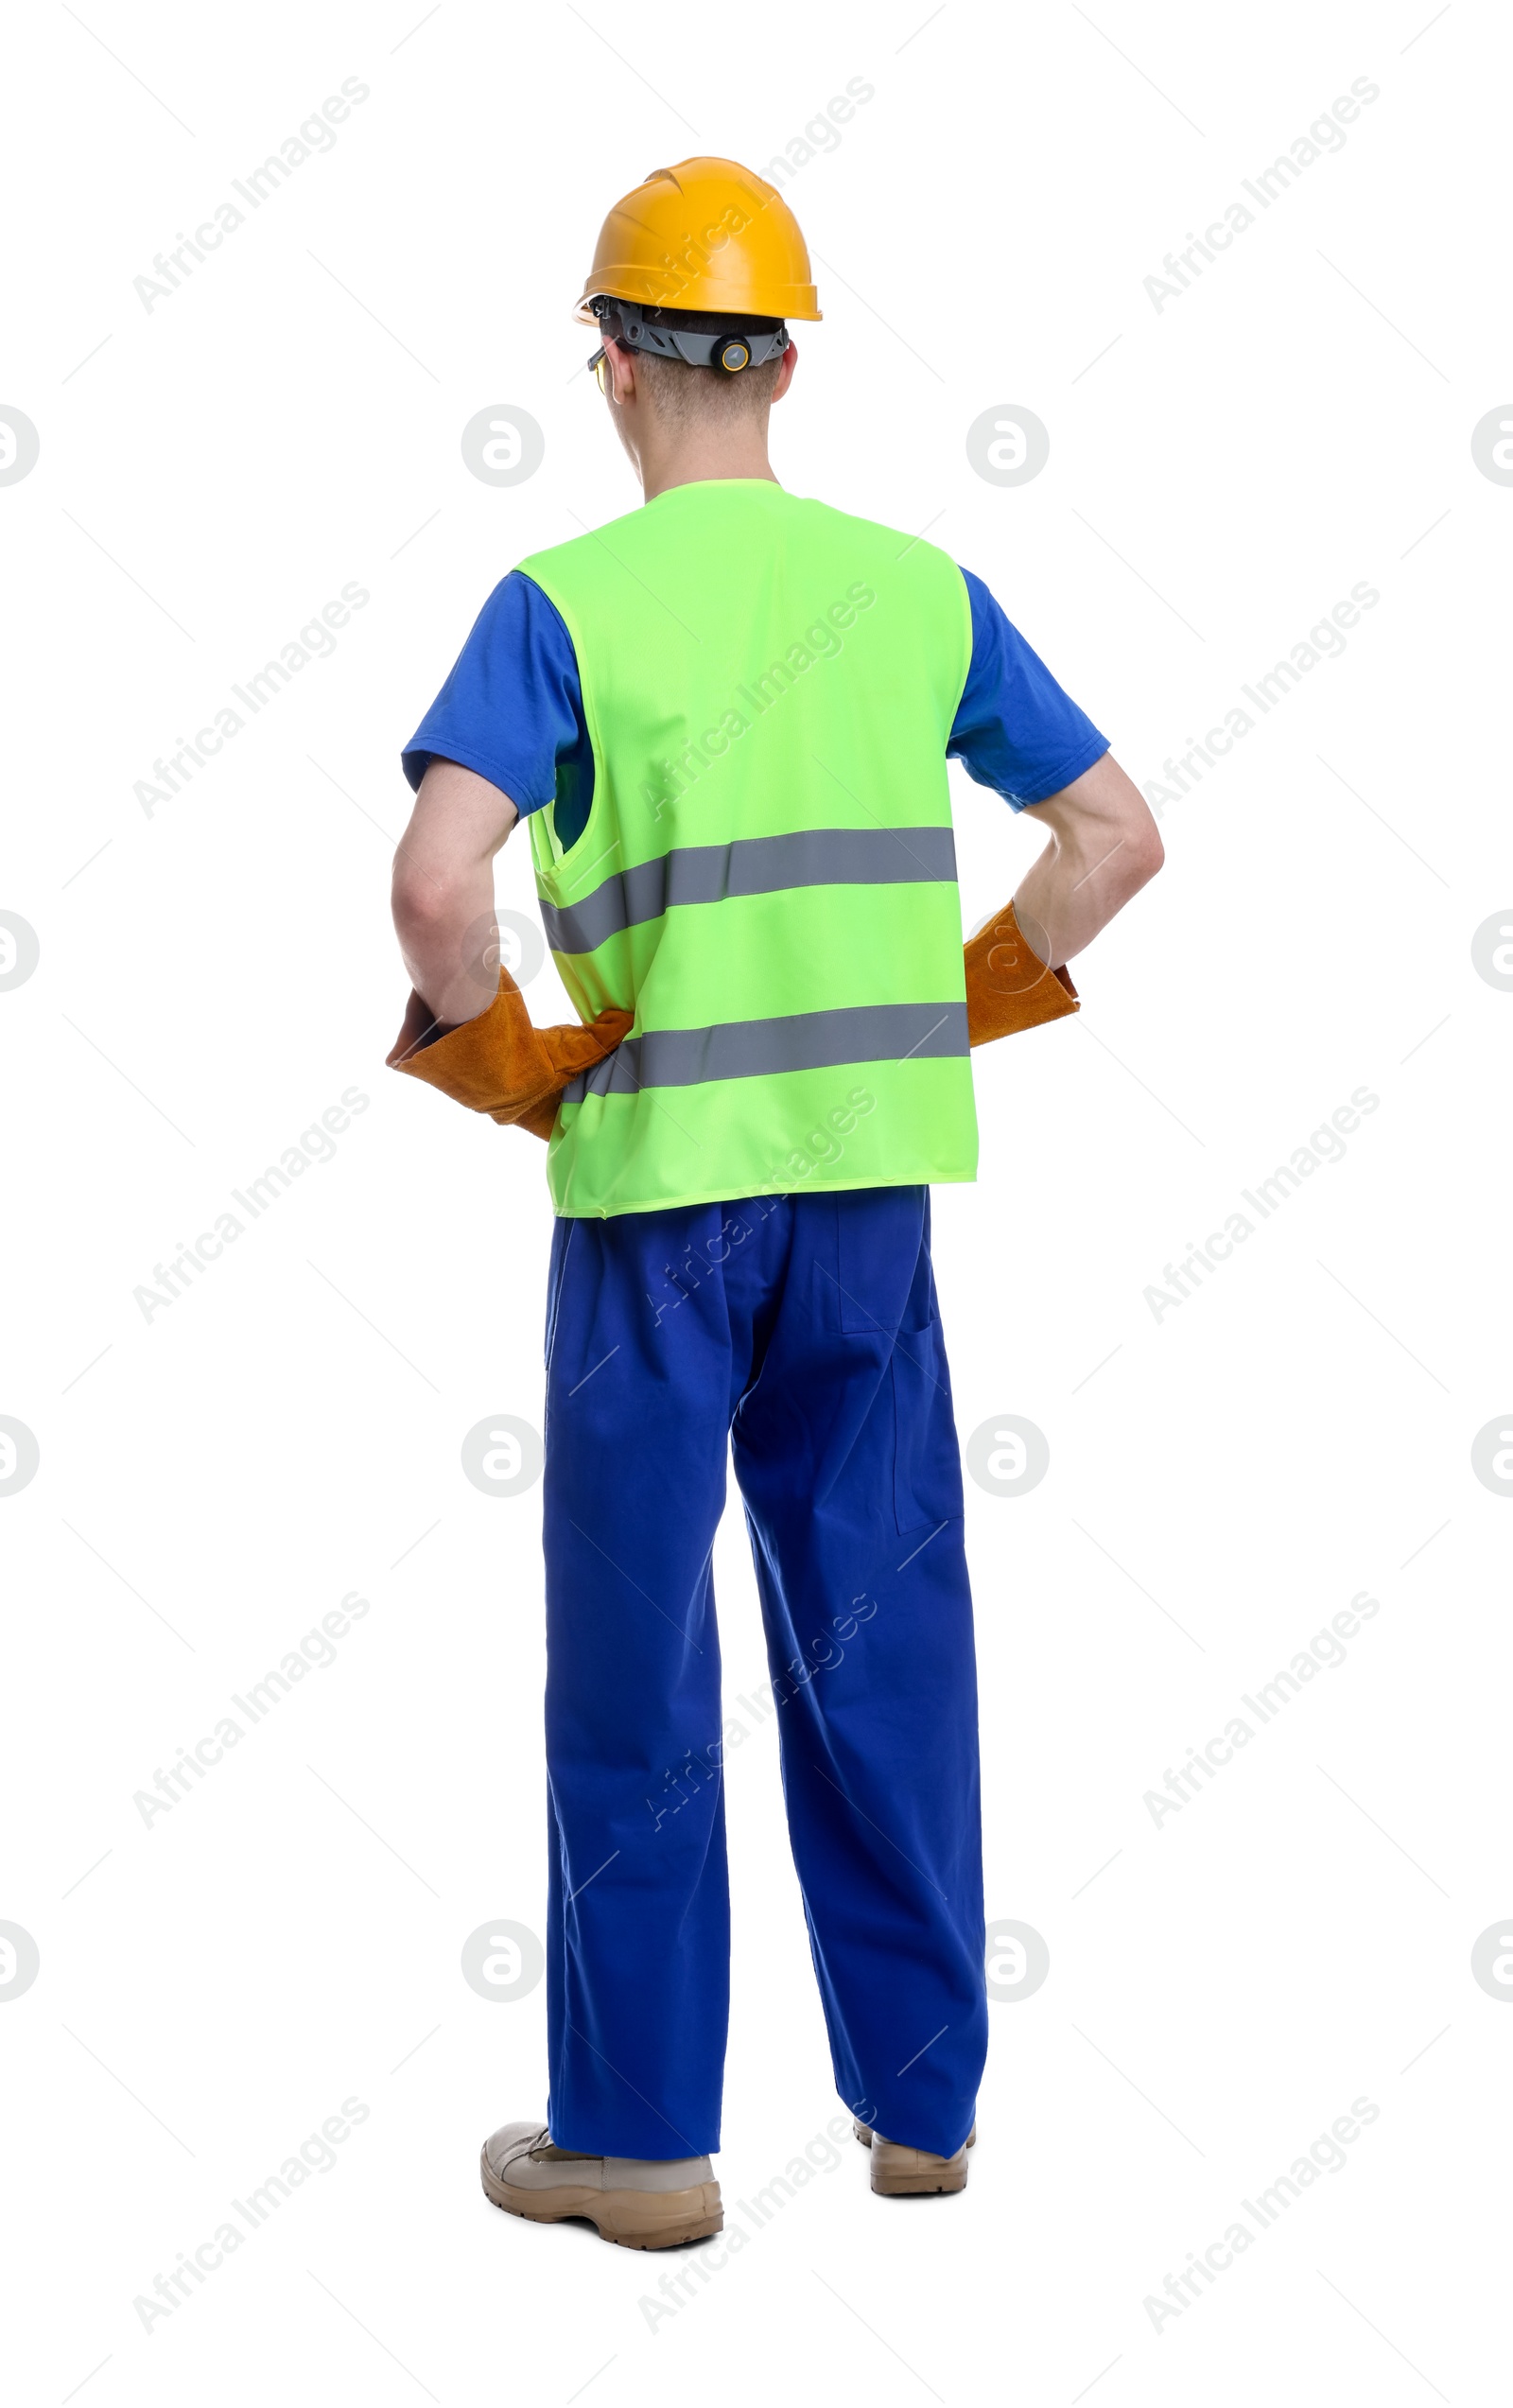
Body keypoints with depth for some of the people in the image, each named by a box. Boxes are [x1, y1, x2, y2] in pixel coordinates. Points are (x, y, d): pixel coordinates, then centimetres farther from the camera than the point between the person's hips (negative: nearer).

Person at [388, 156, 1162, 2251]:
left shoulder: (563, 602, -8)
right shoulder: (915, 586, 5)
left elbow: (436, 879, -22)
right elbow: (1118, 839, 8)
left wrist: (498, 1058, -4)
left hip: (655, 1176, -3)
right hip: (872, 1175, 4)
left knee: (637, 1657, 7)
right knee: (882, 1636, 13)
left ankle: (640, 2136, 16)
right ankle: (922, 2091, 23)